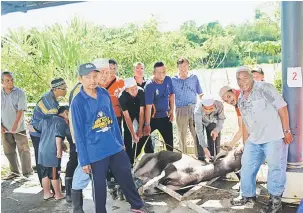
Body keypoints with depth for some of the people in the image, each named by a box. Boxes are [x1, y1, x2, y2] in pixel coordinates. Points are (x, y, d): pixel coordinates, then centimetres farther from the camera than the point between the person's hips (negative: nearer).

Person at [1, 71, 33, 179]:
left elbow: (21, 111, -13)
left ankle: (27, 172, 13)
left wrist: (15, 125, -21)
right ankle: (14, 171, 26)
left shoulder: (19, 93, -8)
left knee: (23, 150, 2)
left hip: (19, 128, -4)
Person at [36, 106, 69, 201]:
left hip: (42, 150, 7)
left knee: (45, 174, 13)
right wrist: (59, 150, -17)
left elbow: (38, 129, 23)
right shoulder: (62, 122, -8)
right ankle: (58, 194, 13)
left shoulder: (46, 119, 13)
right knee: (54, 174, 3)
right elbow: (58, 137, -19)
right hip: (52, 152, -7)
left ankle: (46, 193, 22)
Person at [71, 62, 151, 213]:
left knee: (126, 177, 17)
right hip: (96, 152, -5)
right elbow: (78, 133, -10)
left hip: (115, 147, 5)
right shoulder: (77, 102, -13)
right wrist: (84, 160, -9)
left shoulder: (104, 93, 2)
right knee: (99, 185, 9)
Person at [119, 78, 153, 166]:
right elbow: (127, 117, -29)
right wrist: (133, 134, -30)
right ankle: (130, 161, 3)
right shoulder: (122, 97, -32)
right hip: (128, 114, -1)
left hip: (139, 112, 1)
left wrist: (140, 129, -19)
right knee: (128, 139, -6)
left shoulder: (141, 92, -29)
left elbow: (141, 112, -22)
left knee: (145, 135, -5)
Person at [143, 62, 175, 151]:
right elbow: (148, 106, -26)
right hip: (152, 117, -5)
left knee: (170, 142, 13)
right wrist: (147, 125, -26)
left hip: (165, 116, 5)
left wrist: (172, 111, 6)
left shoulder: (168, 80, -7)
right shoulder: (150, 85, -23)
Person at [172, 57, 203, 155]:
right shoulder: (173, 80, 3)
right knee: (182, 135, 7)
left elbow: (200, 94, 11)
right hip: (181, 110, 0)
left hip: (194, 109, 1)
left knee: (197, 134, 0)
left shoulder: (194, 78, 7)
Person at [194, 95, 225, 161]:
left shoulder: (219, 105, -38)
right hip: (200, 121, -2)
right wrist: (205, 148, -48)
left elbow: (221, 119, -18)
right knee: (199, 142, -10)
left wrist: (217, 130, -37)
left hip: (212, 121, 2)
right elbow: (199, 131, -43)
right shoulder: (198, 111, -44)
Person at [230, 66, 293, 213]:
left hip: (274, 137, -7)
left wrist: (287, 131, -16)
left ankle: (275, 200, 15)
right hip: (254, 140, 8)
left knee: (275, 168, 0)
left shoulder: (264, 88, -12)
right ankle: (248, 195, 29)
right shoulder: (241, 99, 10)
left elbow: (282, 107, -14)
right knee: (247, 167, 12)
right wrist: (245, 143, 17)